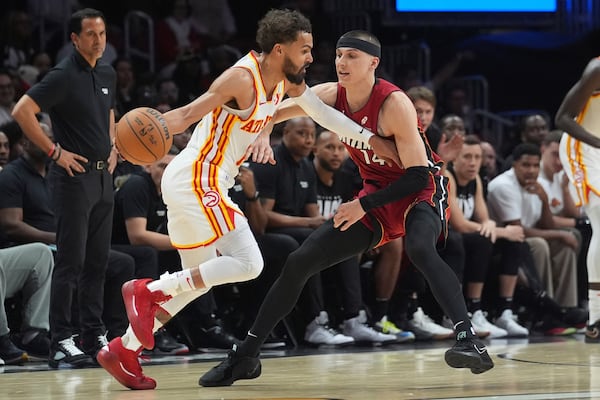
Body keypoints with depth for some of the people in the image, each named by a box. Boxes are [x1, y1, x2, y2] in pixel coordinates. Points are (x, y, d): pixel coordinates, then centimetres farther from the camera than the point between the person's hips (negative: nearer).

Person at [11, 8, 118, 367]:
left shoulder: (108, 74, 11)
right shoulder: (64, 76, -13)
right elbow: (22, 111, -20)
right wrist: (55, 151, -17)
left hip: (103, 176, 8)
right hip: (75, 175, -8)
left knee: (98, 261, 11)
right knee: (71, 262, -7)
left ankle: (95, 334, 17)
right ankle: (61, 341, -3)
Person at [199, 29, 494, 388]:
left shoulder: (394, 103, -26)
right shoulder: (332, 96, -8)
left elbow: (419, 176, -24)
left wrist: (364, 205, -23)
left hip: (420, 193, -6)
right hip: (375, 198, 6)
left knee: (419, 248, -40)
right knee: (299, 262, 0)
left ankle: (470, 341, -45)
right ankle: (246, 356, 10)